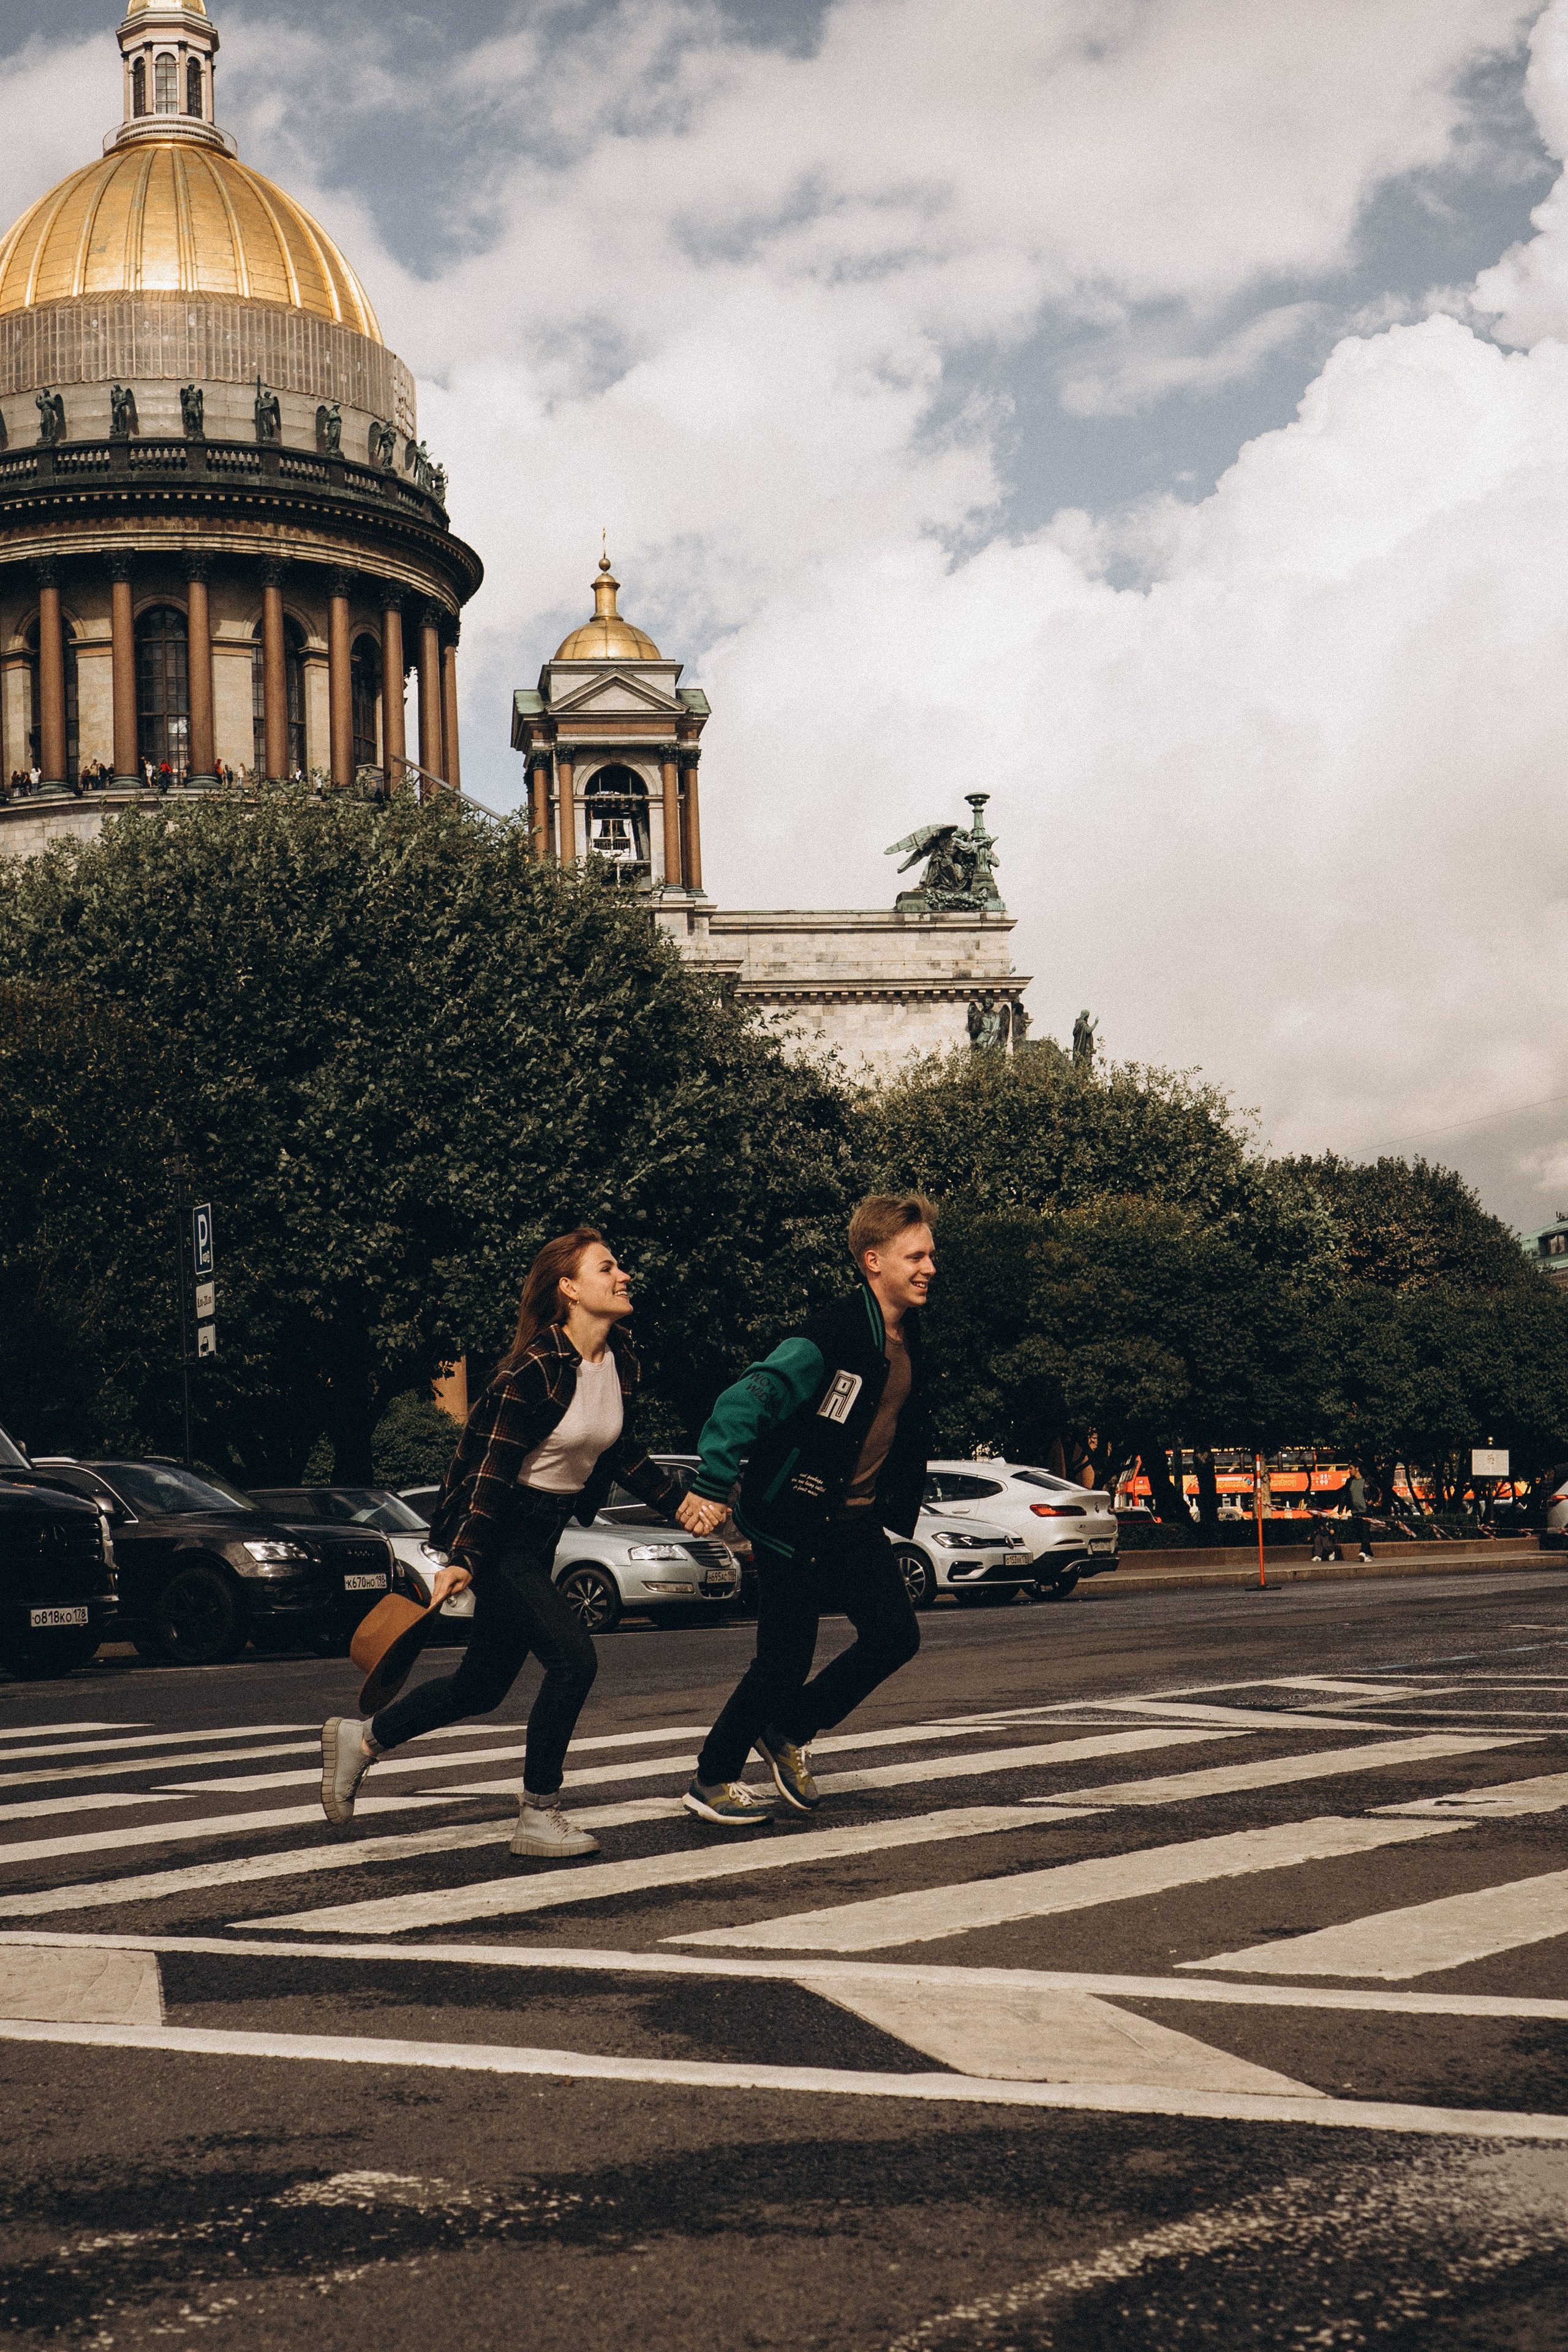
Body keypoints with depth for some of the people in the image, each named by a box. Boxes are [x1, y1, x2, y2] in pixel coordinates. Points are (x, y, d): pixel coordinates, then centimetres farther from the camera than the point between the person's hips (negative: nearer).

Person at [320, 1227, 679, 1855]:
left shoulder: (621, 1363, 3)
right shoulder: (533, 1368, -21)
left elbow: (621, 1451, 18)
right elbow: (493, 1467, -22)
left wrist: (680, 1502, 16)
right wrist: (463, 1559, -28)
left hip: (542, 1536, 9)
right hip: (497, 1529, -9)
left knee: (484, 1685, 15)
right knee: (572, 1657, -18)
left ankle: (361, 1738, 34)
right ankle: (538, 1820, -7)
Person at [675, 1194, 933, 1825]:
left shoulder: (908, 1337, 6)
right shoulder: (832, 1336, -21)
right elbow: (748, 1401, -28)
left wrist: (896, 1507, 22)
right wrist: (711, 1487, -35)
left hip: (857, 1524, 8)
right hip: (793, 1526, -8)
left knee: (895, 1636, 1)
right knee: (784, 1661, -2)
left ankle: (789, 1733, 19)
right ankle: (712, 1781, 17)